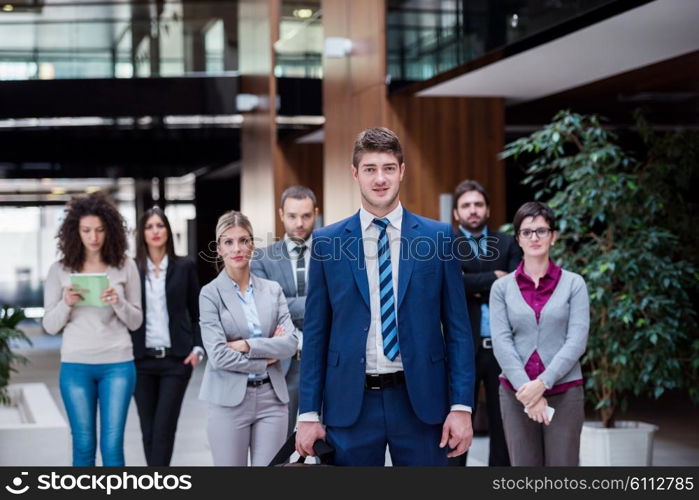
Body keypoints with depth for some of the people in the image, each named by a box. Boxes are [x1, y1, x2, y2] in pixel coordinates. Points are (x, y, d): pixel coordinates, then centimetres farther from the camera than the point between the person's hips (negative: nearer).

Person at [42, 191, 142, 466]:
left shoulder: (125, 266, 1)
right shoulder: (60, 270, 2)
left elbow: (136, 321, 4)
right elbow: (50, 326, 3)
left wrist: (118, 303, -16)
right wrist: (66, 303, -16)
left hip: (118, 363, 0)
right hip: (76, 365, 0)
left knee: (113, 444, 0)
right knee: (83, 444, 5)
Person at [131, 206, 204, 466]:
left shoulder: (184, 267, 5)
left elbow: (196, 313, 8)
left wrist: (197, 348, -3)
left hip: (176, 359, -1)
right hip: (142, 360, 1)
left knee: (164, 429, -8)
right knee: (149, 431, 6)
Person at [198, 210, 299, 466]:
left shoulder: (273, 290, 8)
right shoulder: (211, 293, -3)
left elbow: (291, 342, -3)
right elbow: (218, 356, -11)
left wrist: (247, 345, -12)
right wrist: (265, 358, -5)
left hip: (271, 397, 3)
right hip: (230, 399, -3)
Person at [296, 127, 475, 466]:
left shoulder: (438, 237, 2)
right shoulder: (326, 242, 3)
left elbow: (457, 327, 2)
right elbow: (315, 333, 4)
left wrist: (462, 406, -4)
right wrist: (309, 413, 1)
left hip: (421, 401, 0)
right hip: (350, 402, 0)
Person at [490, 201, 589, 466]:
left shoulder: (574, 284, 2)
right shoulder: (502, 287, 5)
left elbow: (576, 341, -6)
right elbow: (501, 343, -4)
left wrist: (542, 383, -16)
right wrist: (527, 388, -15)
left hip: (564, 392, -1)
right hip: (516, 393, 1)